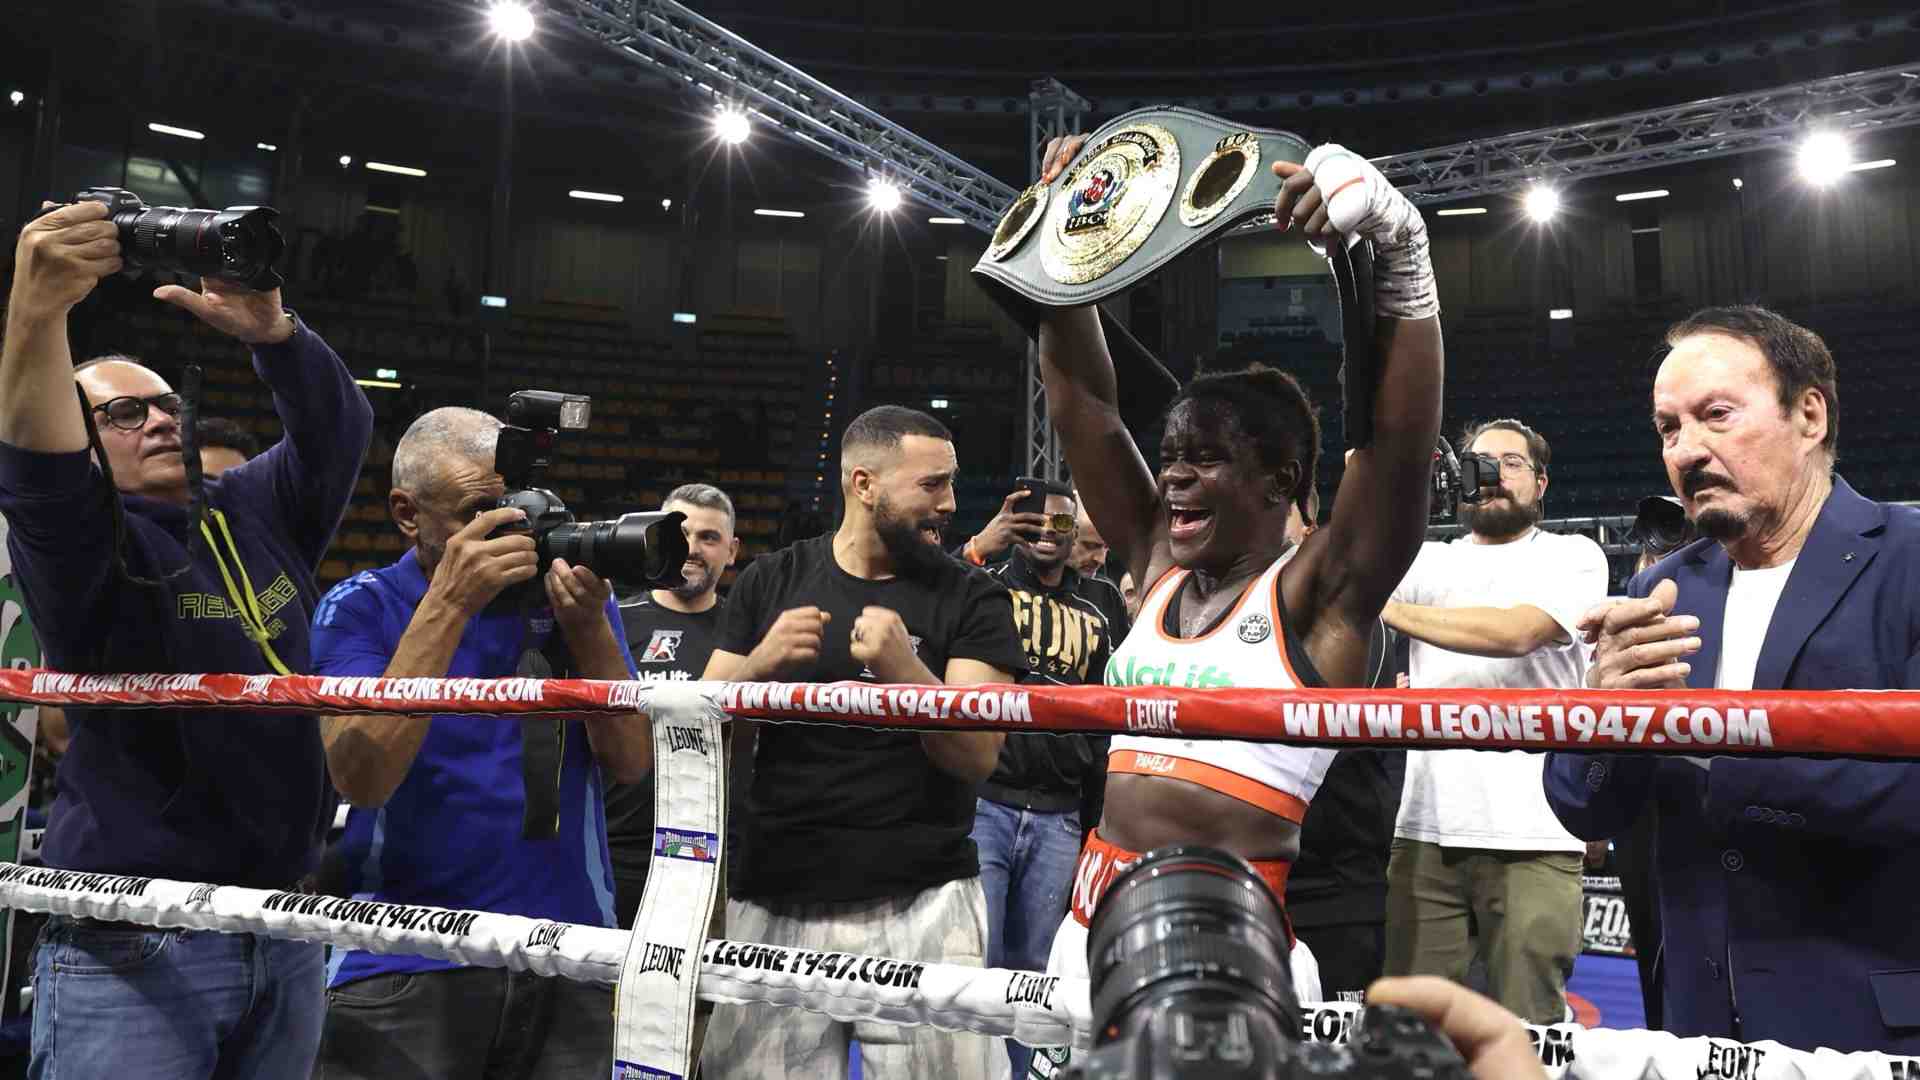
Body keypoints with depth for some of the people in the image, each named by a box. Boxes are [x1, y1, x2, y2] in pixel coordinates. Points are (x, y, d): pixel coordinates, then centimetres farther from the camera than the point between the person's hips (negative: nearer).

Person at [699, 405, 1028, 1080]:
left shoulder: (972, 599, -1)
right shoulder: (771, 583, 6)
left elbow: (977, 756, -9)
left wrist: (902, 666, -24)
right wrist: (758, 665, -14)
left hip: (922, 905, -1)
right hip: (773, 903, 2)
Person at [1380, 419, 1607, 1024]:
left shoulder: (1572, 556, 5)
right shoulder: (1429, 562, 17)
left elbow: (1516, 631, -14)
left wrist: (1391, 609, -13)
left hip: (1532, 837, -3)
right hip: (1425, 831, 3)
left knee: (1525, 1026, 2)